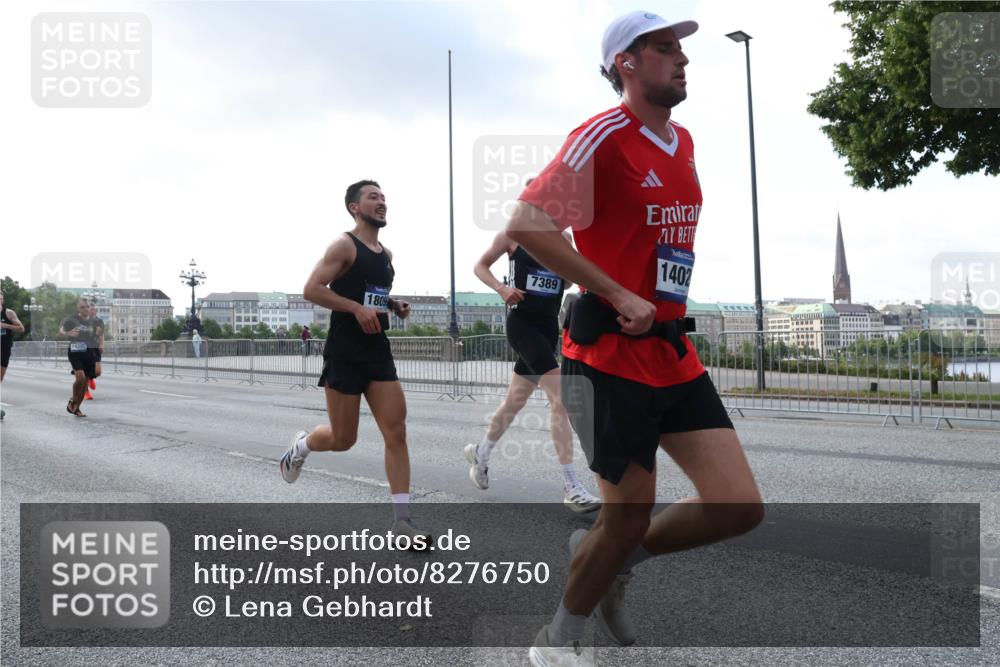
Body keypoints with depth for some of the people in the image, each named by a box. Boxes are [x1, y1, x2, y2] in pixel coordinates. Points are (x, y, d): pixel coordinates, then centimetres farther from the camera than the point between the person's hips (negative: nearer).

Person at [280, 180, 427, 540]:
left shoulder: (386, 254, 15)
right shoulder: (344, 245, -8)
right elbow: (311, 289, -16)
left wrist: (395, 306, 8)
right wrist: (356, 308, -24)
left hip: (379, 351, 7)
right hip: (345, 353, -6)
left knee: (396, 433, -3)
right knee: (342, 439, 4)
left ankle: (401, 521, 0)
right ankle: (300, 446, 38)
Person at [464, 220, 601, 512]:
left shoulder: (564, 239, 10)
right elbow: (480, 266, 6)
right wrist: (501, 288, -11)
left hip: (549, 326, 6)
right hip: (522, 322, -6)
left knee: (515, 400, 18)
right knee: (561, 397, -19)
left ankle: (480, 453, 42)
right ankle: (571, 486, -17)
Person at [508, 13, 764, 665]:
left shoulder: (683, 141, 15)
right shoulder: (603, 136, -11)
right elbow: (524, 224, -19)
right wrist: (619, 297, -19)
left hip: (676, 355, 8)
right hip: (611, 355, -7)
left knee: (740, 507, 1)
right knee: (629, 516, 2)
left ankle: (612, 560, 25)